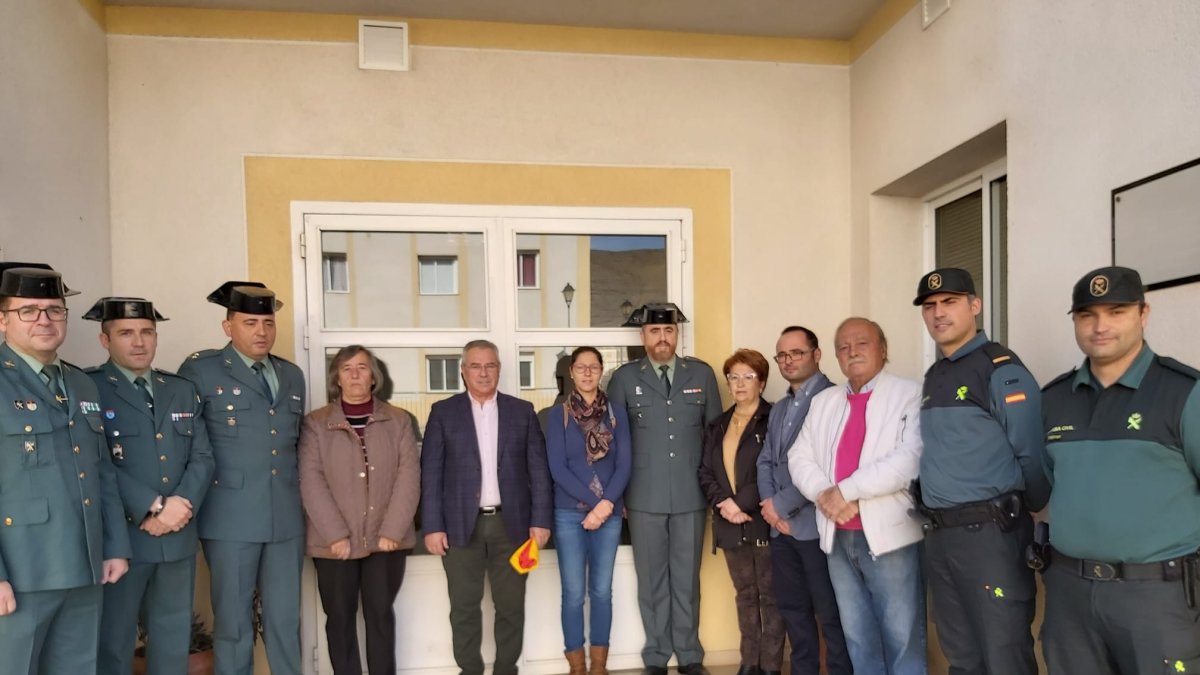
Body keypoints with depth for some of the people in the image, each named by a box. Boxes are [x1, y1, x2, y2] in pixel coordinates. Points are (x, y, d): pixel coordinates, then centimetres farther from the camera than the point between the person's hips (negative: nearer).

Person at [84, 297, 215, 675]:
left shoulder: (183, 391, 12)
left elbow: (202, 457, 6)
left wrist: (180, 507, -10)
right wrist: (153, 507, -18)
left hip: (179, 536, 5)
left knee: (174, 637, 16)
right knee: (114, 641, 9)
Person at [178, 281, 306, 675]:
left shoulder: (292, 375, 13)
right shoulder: (200, 369, -2)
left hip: (286, 517, 4)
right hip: (231, 518, -4)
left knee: (286, 619, 10)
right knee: (233, 623, 6)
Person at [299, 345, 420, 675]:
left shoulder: (398, 421, 6)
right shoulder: (315, 423, 3)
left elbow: (409, 476, -1)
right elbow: (311, 481, -5)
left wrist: (392, 531, -10)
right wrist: (336, 534, -13)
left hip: (386, 539, 1)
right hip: (335, 542, 0)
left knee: (381, 614, 7)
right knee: (340, 618, 7)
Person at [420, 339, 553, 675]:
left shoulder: (522, 411, 7)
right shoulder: (443, 412, 4)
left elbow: (538, 469, 5)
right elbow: (430, 473, 0)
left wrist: (541, 520, -2)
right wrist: (433, 526, -6)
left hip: (511, 523, 1)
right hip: (461, 525, -1)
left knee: (511, 605, 9)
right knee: (464, 607, 8)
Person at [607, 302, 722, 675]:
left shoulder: (702, 374, 5)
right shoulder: (624, 378, 1)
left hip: (691, 495, 1)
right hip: (645, 498, -1)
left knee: (687, 579, 11)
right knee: (652, 581, 9)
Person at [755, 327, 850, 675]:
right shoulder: (778, 408, 19)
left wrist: (781, 504, -12)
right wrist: (769, 505, -2)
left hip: (816, 523, -7)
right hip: (781, 526, 8)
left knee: (831, 612, 2)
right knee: (792, 607, 14)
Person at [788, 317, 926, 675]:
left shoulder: (910, 395, -5)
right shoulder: (823, 402, 14)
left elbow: (910, 460, -18)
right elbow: (799, 458, 9)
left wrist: (846, 490, -16)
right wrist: (824, 494, -10)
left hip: (890, 534, -5)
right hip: (838, 536, 5)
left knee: (902, 637, 4)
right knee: (858, 637, 16)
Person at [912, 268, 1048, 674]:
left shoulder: (1001, 370, -11)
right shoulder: (933, 377, 14)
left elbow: (1032, 456, -14)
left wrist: (1021, 514, -4)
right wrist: (936, 519, 12)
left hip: (990, 534, -8)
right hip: (939, 536, 8)